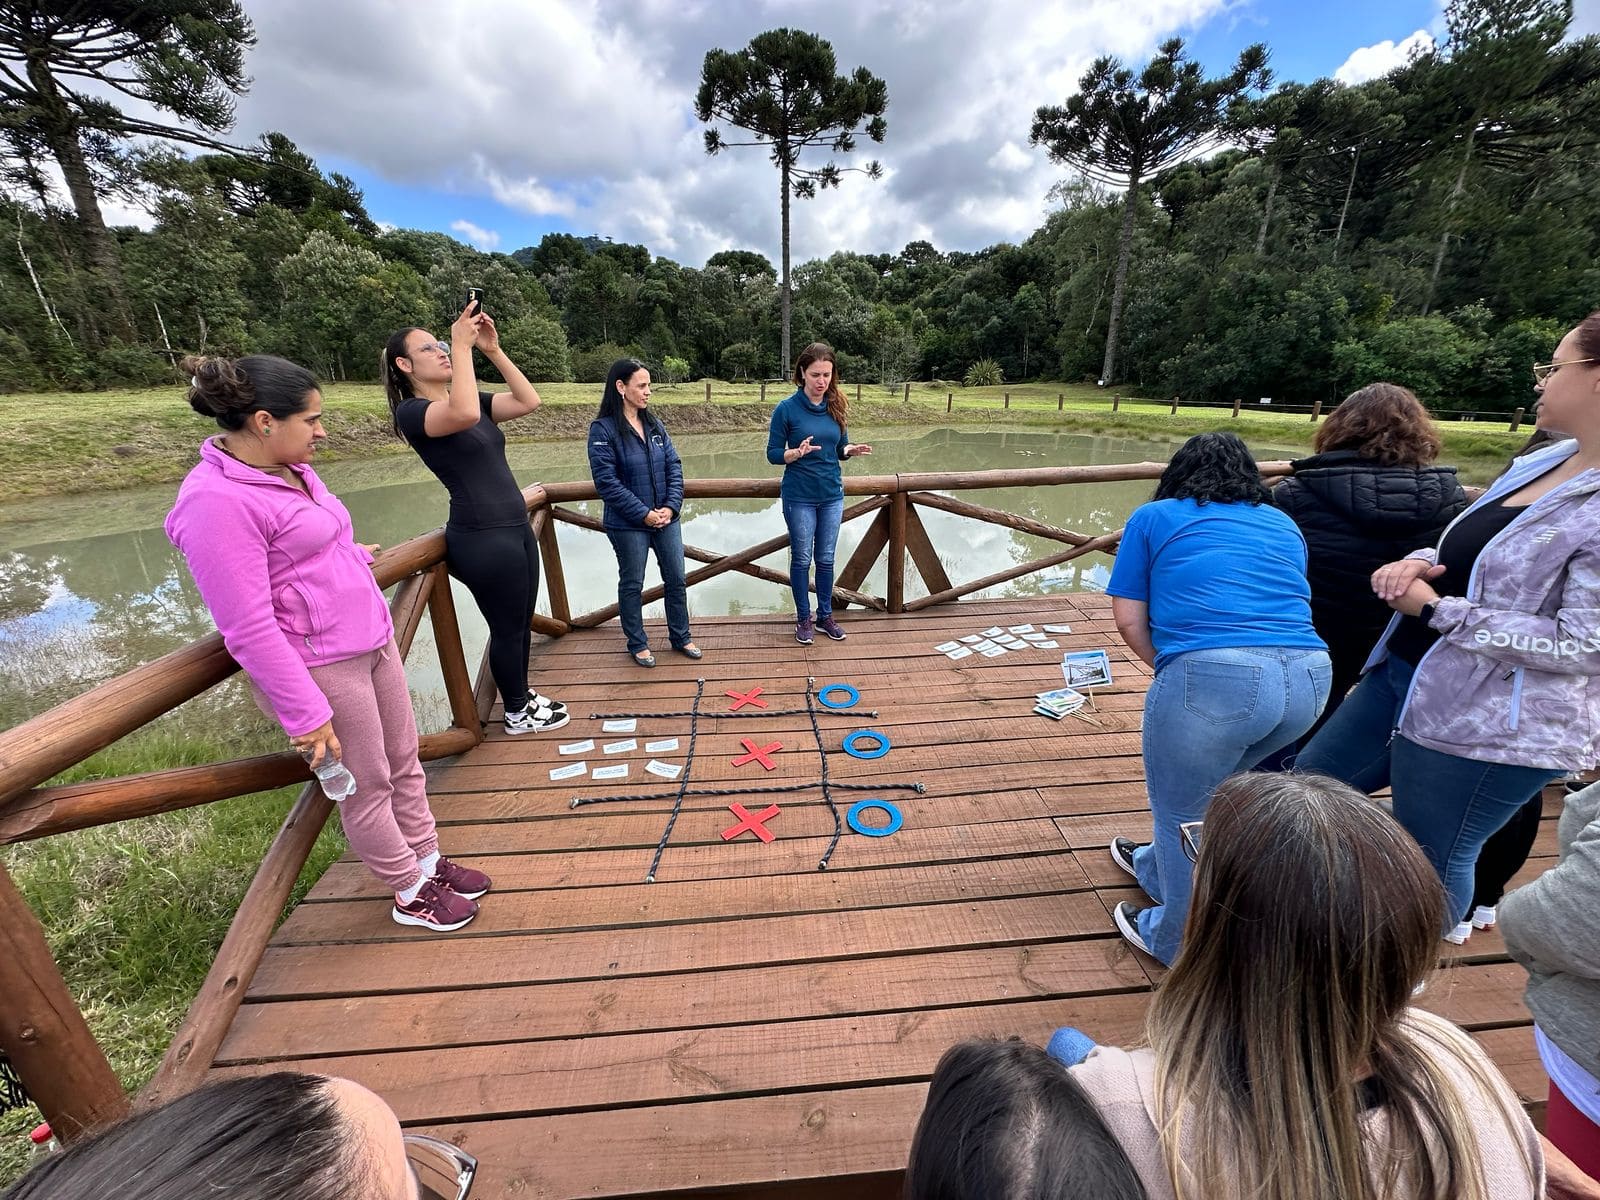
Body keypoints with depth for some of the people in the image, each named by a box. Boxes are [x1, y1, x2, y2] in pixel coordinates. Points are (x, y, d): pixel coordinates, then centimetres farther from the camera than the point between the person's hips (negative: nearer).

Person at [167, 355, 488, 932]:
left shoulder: (291, 467, 5)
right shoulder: (217, 501, -22)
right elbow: (248, 630, -22)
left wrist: (350, 555, 40)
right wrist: (305, 714, -20)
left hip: (374, 639, 8)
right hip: (320, 667, -8)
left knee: (404, 762, 18)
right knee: (368, 787, 9)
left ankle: (429, 861, 36)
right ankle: (411, 894, 29)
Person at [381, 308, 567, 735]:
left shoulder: (469, 400, 14)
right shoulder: (412, 411, -10)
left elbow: (528, 401, 1)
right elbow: (466, 415, -32)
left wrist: (492, 350, -4)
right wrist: (462, 345, -22)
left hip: (516, 528, 8)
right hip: (483, 538, -8)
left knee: (522, 621, 18)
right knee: (507, 628, 4)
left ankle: (522, 695, 36)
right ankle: (517, 713, 23)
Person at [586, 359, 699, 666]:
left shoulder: (655, 425, 6)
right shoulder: (603, 430, -11)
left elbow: (674, 466, 4)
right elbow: (607, 482, -16)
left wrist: (671, 507, -9)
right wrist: (644, 514, -17)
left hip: (666, 519, 5)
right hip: (628, 525, -5)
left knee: (676, 579, 11)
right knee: (632, 584, 9)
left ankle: (681, 636, 28)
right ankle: (637, 644, 25)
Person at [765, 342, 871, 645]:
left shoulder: (835, 407, 2)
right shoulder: (787, 409, -9)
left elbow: (839, 449, 11)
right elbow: (773, 454, -7)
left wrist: (852, 449, -11)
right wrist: (797, 452, -26)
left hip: (832, 495, 4)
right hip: (800, 497, -3)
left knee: (826, 559, 12)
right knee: (802, 559, 7)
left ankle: (826, 615, 26)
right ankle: (803, 618, 22)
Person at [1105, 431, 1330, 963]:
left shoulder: (1154, 518, 13)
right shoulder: (1282, 524, 25)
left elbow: (1128, 619, 6)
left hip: (1215, 677, -6)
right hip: (1310, 677, 6)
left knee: (1182, 810, 14)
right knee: (1207, 783, 29)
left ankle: (1178, 943, 33)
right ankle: (1161, 869, 51)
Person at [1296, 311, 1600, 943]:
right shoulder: (1542, 463, 6)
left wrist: (1434, 610, -19)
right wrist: (1418, 563, -5)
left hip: (1490, 727, -8)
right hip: (1404, 675, 8)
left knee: (1427, 867, 12)